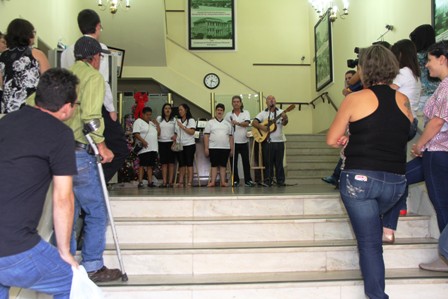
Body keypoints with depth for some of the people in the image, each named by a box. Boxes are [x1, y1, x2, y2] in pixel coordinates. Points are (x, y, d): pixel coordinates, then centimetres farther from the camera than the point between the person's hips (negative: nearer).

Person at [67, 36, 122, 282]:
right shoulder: (93, 76, -5)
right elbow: (90, 114, -18)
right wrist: (101, 146, -12)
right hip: (79, 151, -8)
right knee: (96, 211, 2)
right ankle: (93, 267, 7)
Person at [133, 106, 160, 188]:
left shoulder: (152, 123, 22)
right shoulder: (138, 121, -1)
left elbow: (158, 133, 21)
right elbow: (136, 133, -13)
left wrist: (157, 125, 7)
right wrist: (143, 141, -24)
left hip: (153, 148, 7)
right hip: (144, 148, -7)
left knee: (150, 165, 7)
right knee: (142, 165, -6)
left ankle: (150, 182, 9)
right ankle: (140, 182, -6)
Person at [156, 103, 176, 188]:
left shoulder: (174, 120, 7)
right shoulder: (159, 119, 9)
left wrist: (175, 136, -11)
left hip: (171, 142, -1)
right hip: (162, 142, 1)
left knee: (171, 162, -1)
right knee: (163, 163, 1)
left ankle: (170, 181, 2)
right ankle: (164, 182, 2)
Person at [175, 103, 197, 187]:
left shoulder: (191, 120, 0)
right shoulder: (178, 121, 16)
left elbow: (192, 132, -13)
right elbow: (176, 133, 17)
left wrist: (182, 126, -13)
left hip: (189, 145, -5)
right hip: (180, 145, 5)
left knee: (189, 164, -4)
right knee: (181, 164, 4)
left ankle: (189, 182, -4)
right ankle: (180, 182, 5)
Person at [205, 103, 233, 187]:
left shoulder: (227, 124, 15)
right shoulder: (210, 122, 7)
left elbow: (230, 137, 13)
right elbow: (206, 136, 1)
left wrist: (232, 148, 7)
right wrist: (206, 148, -7)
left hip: (225, 148, 2)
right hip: (213, 148, -2)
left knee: (223, 165, 4)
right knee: (214, 165, -1)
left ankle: (223, 181, 6)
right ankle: (212, 181, -1)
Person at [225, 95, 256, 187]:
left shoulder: (246, 113, 5)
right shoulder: (228, 114, 7)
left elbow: (247, 123, -12)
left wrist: (237, 123, -28)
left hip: (244, 141, 0)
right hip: (233, 142, 0)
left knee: (246, 161, 1)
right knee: (234, 162, 4)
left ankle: (248, 180, 8)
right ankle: (235, 180, 13)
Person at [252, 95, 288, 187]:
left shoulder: (281, 112, 6)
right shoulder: (263, 113, 7)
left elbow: (284, 123, -9)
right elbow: (254, 122, -1)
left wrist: (285, 119, -32)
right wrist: (261, 127, -18)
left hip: (279, 141, 0)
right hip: (267, 142, 0)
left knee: (279, 162, 5)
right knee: (268, 162, 2)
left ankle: (280, 181, 11)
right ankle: (267, 181, 7)